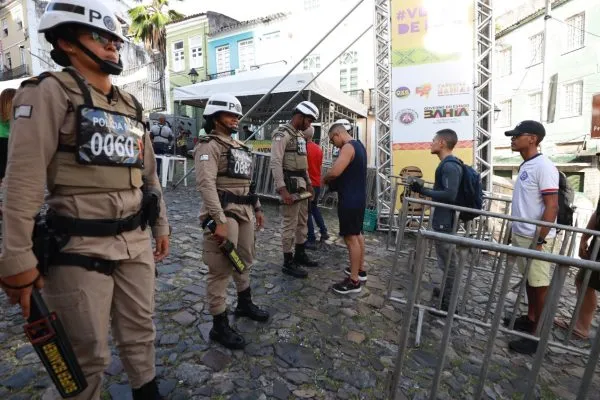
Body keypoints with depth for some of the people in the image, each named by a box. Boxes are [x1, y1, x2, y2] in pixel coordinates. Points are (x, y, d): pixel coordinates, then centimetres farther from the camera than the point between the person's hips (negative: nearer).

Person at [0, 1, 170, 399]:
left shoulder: (131, 105, 14)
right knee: (89, 355, 9)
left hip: (136, 241, 6)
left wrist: (161, 225, 18)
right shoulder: (51, 92, -6)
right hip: (80, 247, -6)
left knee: (141, 332, 20)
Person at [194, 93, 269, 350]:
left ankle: (244, 304, 42)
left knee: (244, 259, 21)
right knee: (221, 269, -2)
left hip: (244, 210, 9)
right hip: (224, 212, -9)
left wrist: (257, 208, 20)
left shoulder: (239, 146, 18)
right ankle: (219, 326, 12)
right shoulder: (209, 145, -10)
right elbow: (206, 184, -21)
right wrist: (220, 221, -27)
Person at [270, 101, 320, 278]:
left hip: (301, 184, 10)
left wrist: (308, 183, 19)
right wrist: (282, 189, -26)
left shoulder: (300, 135, 16)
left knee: (303, 221, 16)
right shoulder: (282, 134, -13)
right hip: (290, 185, -10)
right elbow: (275, 163, -21)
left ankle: (300, 254, 31)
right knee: (290, 224, -3)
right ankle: (288, 263, 8)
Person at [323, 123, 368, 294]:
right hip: (358, 197, 10)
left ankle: (354, 281, 3)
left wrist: (325, 179, -9)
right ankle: (360, 270, 32)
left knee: (351, 238, -5)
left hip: (349, 199, -10)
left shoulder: (348, 147, -18)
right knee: (357, 234, 18)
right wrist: (332, 180, 10)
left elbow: (335, 172, -30)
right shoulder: (358, 145, 14)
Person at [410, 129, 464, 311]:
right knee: (448, 259, 21)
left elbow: (450, 195, -29)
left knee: (447, 261, 0)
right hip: (444, 219, 10)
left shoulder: (449, 166, -20)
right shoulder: (449, 164, 12)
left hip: (445, 220, -10)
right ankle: (447, 291, 37)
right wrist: (424, 188, 10)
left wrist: (423, 191, -24)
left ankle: (448, 303, 12)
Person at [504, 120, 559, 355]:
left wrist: (540, 241, -20)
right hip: (521, 234, 9)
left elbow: (552, 207, -19)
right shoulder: (525, 166, 11)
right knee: (529, 281, 19)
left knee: (540, 285, 2)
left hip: (535, 237, -8)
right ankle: (530, 319, 34)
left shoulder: (544, 167, -16)